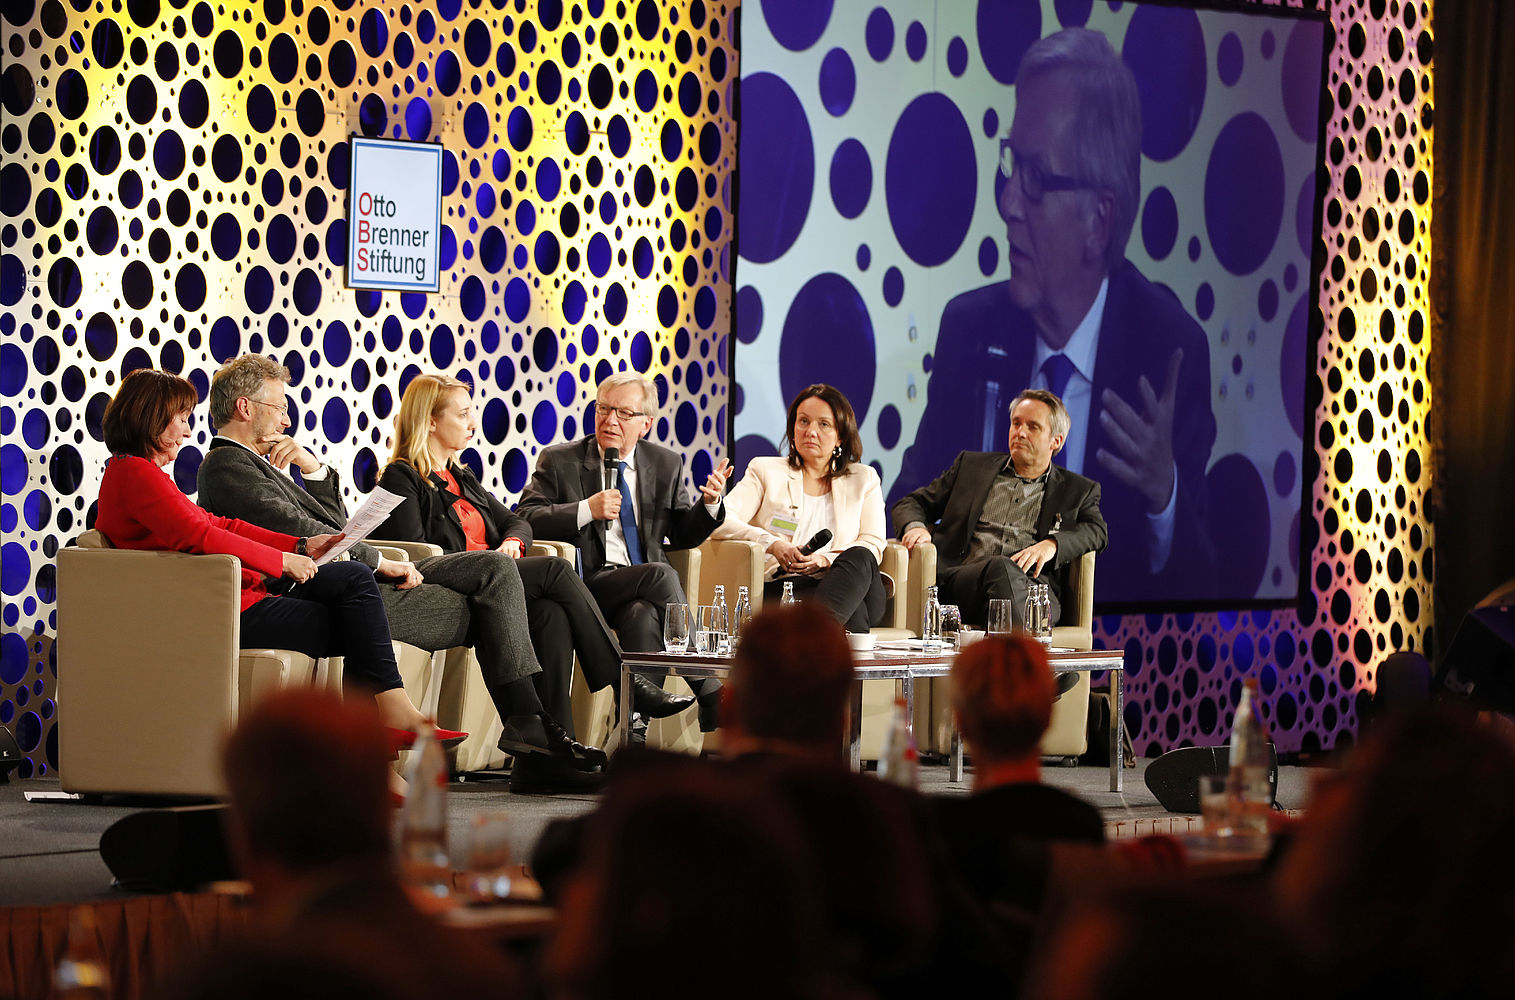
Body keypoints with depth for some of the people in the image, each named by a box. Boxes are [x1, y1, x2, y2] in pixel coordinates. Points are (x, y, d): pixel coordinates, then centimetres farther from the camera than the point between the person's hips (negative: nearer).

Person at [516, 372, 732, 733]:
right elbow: (525, 518, -4)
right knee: (661, 574, -30)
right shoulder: (559, 461, 7)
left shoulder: (666, 464, 17)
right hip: (587, 584, -2)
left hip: (646, 588, 3)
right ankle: (713, 697, -26)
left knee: (642, 616, -35)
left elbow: (684, 536, 19)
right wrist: (587, 510, -16)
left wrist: (709, 504, -3)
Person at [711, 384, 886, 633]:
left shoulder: (864, 479, 24)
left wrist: (825, 560, -11)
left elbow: (873, 545, 10)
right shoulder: (766, 471, 20)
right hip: (783, 587, -2)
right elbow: (721, 522, 5)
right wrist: (772, 544, -13)